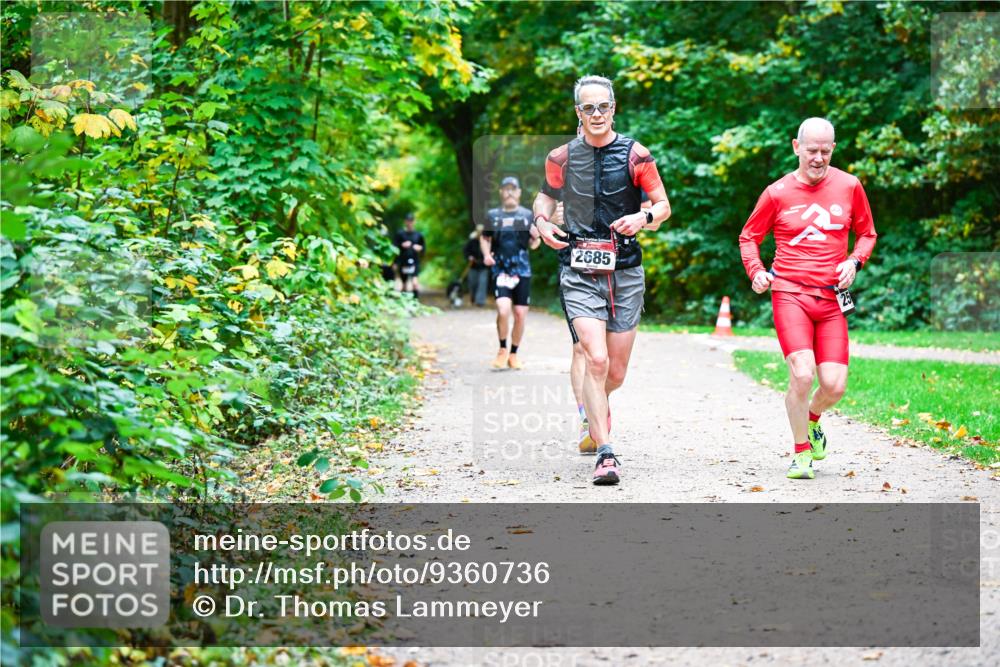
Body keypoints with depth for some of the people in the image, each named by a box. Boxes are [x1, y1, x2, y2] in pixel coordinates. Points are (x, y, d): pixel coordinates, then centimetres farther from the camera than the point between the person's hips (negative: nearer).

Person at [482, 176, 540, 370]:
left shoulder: (527, 215, 9)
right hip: (500, 270, -2)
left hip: (522, 270, 2)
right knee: (503, 309, -20)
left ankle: (514, 354, 18)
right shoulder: (493, 215, 7)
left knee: (520, 314, 2)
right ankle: (502, 349, 0)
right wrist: (486, 254, -1)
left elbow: (533, 245, 13)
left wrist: (536, 237, -10)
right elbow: (485, 238, 18)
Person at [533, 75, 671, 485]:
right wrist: (542, 221, 2)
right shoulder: (561, 158, 4)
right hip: (579, 273, -1)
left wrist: (643, 217, -16)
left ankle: (595, 407, 44)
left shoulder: (634, 155, -1)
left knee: (616, 372, 8)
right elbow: (546, 194, 22)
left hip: (625, 271, 1)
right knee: (596, 360, -18)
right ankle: (605, 455, -14)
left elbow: (663, 206, 5)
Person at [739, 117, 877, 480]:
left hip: (831, 300, 2)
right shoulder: (778, 192, 1)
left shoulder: (849, 186, 6)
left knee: (834, 385, -6)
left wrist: (854, 261, -1)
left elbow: (867, 233, 18)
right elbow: (749, 237, 14)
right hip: (790, 295, -2)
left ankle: (812, 419, 32)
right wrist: (756, 271, -4)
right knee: (802, 374, -20)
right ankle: (801, 453, 2)